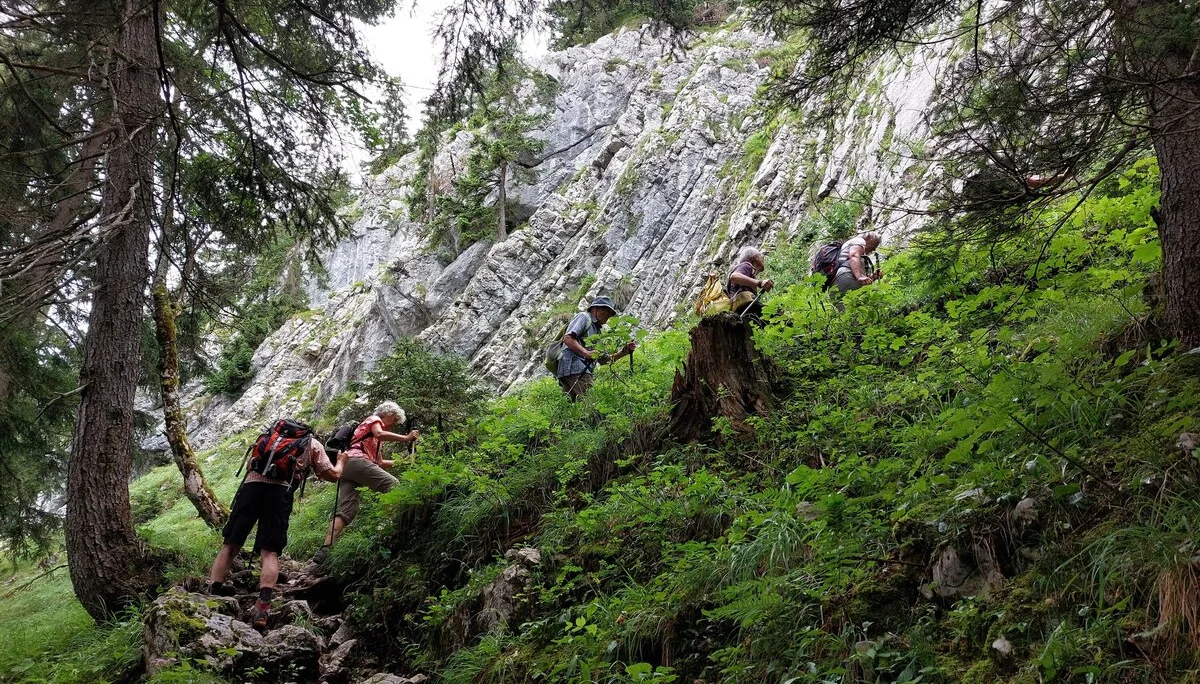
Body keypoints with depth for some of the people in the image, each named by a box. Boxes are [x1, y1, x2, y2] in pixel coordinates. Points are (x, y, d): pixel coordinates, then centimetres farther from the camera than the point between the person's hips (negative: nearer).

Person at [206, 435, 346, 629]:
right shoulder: (313, 444, 23)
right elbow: (333, 475, 18)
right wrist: (341, 461, 38)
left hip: (252, 482, 2)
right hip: (280, 489, -2)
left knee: (230, 545, 5)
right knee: (270, 552, -3)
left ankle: (212, 594, -7)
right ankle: (263, 606, -21)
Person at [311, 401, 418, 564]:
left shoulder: (374, 439, 42)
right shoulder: (374, 419, 15)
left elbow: (379, 462, 39)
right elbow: (379, 434, -8)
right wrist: (406, 438, -8)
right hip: (356, 459, -9)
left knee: (346, 511, -6)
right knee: (393, 485, -18)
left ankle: (324, 551, -21)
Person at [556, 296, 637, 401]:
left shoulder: (597, 331, 33)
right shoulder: (584, 317, 6)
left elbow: (604, 359, 29)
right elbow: (567, 339, -10)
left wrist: (626, 351, 17)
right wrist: (586, 353, -24)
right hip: (574, 366, -9)